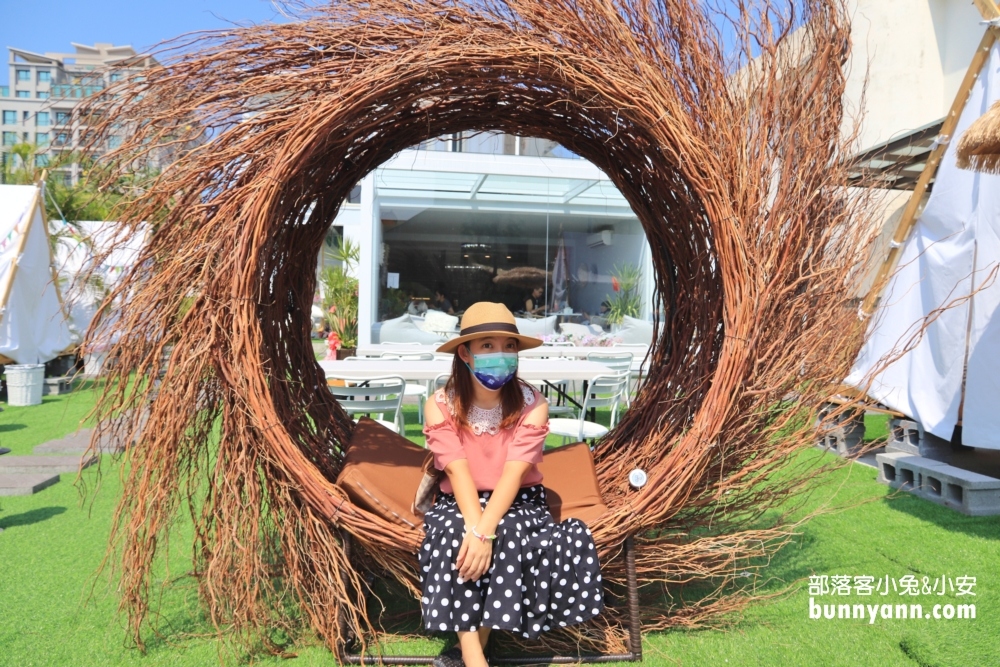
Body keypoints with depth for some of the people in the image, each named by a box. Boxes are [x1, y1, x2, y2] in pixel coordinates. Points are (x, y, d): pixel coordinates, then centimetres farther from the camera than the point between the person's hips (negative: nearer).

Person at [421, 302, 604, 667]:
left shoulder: (532, 404, -10)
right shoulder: (440, 404, -8)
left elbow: (514, 472, -21)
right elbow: (458, 470, -18)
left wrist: (485, 531, -35)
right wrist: (475, 528, -34)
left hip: (517, 503, 0)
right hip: (458, 504, 1)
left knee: (507, 533, -31)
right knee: (453, 534, -31)